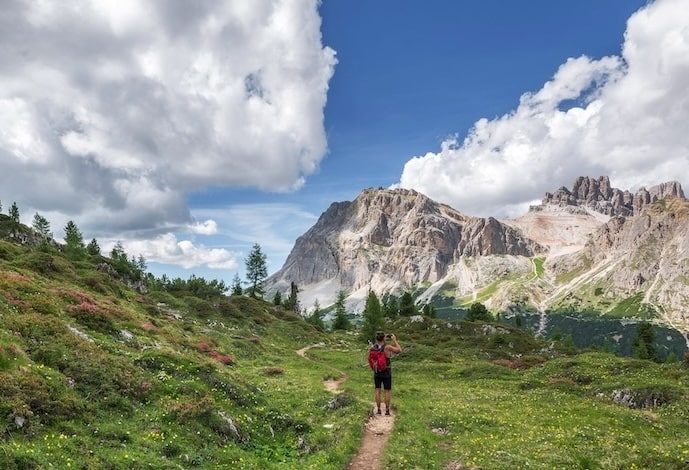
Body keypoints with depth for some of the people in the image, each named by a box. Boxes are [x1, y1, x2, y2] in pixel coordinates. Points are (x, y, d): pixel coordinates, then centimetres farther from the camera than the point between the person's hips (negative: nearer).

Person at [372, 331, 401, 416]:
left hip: (377, 372, 3)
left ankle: (378, 410, 12)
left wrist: (384, 340, 13)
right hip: (386, 373, -3)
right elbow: (399, 350, -7)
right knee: (387, 391, 7)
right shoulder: (388, 347, -20)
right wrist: (394, 340, 1)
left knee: (377, 390, 10)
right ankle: (387, 410, 10)